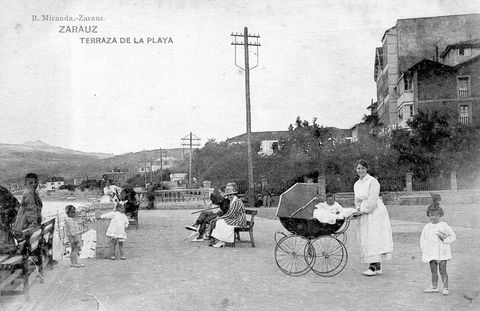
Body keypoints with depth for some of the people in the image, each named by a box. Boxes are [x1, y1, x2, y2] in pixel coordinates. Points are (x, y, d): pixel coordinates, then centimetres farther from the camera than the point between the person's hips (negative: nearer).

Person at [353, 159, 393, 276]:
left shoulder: (372, 181, -8)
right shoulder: (356, 184, 14)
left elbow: (372, 200, -13)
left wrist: (363, 211, -12)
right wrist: (358, 211, 3)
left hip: (375, 213, -7)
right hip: (364, 215, 7)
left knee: (374, 239, -10)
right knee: (366, 240, 3)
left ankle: (373, 266, -11)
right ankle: (378, 267, 6)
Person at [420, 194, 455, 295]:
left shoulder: (444, 225, -3)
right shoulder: (427, 227, 5)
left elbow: (453, 236, 1)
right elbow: (422, 239, 12)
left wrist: (444, 238, -15)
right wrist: (423, 249, 3)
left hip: (442, 252, -3)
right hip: (431, 253, 3)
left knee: (442, 270, -4)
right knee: (433, 271, 10)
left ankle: (445, 288, 5)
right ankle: (434, 287, 21)